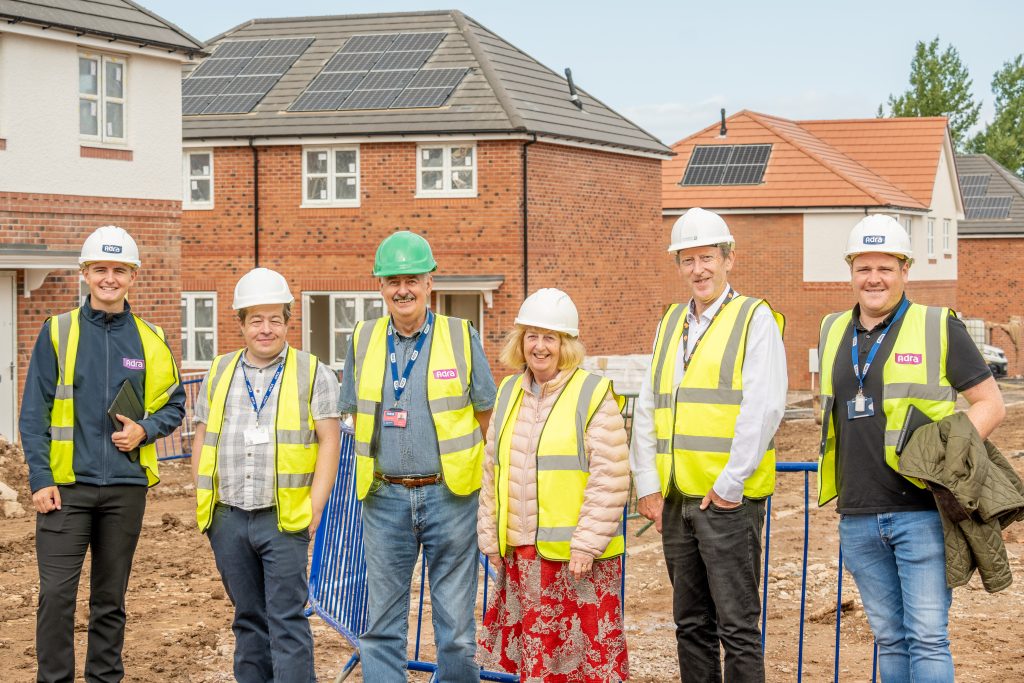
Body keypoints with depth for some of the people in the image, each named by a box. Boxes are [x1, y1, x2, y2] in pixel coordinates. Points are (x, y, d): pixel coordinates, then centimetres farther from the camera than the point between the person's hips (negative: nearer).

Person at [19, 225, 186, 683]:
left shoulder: (149, 340, 6)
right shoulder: (58, 333, 0)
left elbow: (174, 404, 14)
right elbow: (33, 413, -1)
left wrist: (144, 429, -7)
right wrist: (40, 479, -9)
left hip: (126, 487, 2)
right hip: (66, 486, -2)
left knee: (110, 598, 11)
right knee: (56, 594, -7)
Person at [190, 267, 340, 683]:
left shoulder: (313, 374, 2)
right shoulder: (219, 373, 13)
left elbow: (329, 442, -2)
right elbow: (202, 441, 15)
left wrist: (314, 509, -9)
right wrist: (203, 502, 6)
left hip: (284, 519, -4)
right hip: (228, 519, 4)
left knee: (287, 621, -5)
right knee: (249, 618, 13)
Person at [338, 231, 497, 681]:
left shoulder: (461, 336, 0)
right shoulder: (363, 340, 7)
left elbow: (486, 416, 6)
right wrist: (370, 472, 11)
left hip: (449, 494, -2)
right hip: (384, 497, 2)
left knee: (456, 621, 4)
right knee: (382, 624, 7)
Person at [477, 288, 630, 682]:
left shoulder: (593, 394, -8)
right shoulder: (508, 392, 11)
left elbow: (610, 478, -11)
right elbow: (493, 471, 16)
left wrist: (587, 543, -14)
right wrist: (490, 537, 13)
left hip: (576, 555, -6)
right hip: (519, 552, 6)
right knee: (534, 651, 12)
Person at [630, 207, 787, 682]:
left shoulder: (755, 318, -3)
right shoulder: (671, 322, 16)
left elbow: (763, 409, -12)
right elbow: (646, 409, 15)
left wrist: (729, 484, -15)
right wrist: (648, 484, 7)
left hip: (728, 499, -6)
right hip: (674, 499, 6)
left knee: (737, 625, -4)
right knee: (691, 624, 13)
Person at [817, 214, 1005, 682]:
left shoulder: (939, 328, -1)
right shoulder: (834, 332, 13)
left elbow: (991, 403, -1)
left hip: (922, 510, -5)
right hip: (858, 517, 5)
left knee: (927, 638, -6)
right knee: (890, 639, 11)